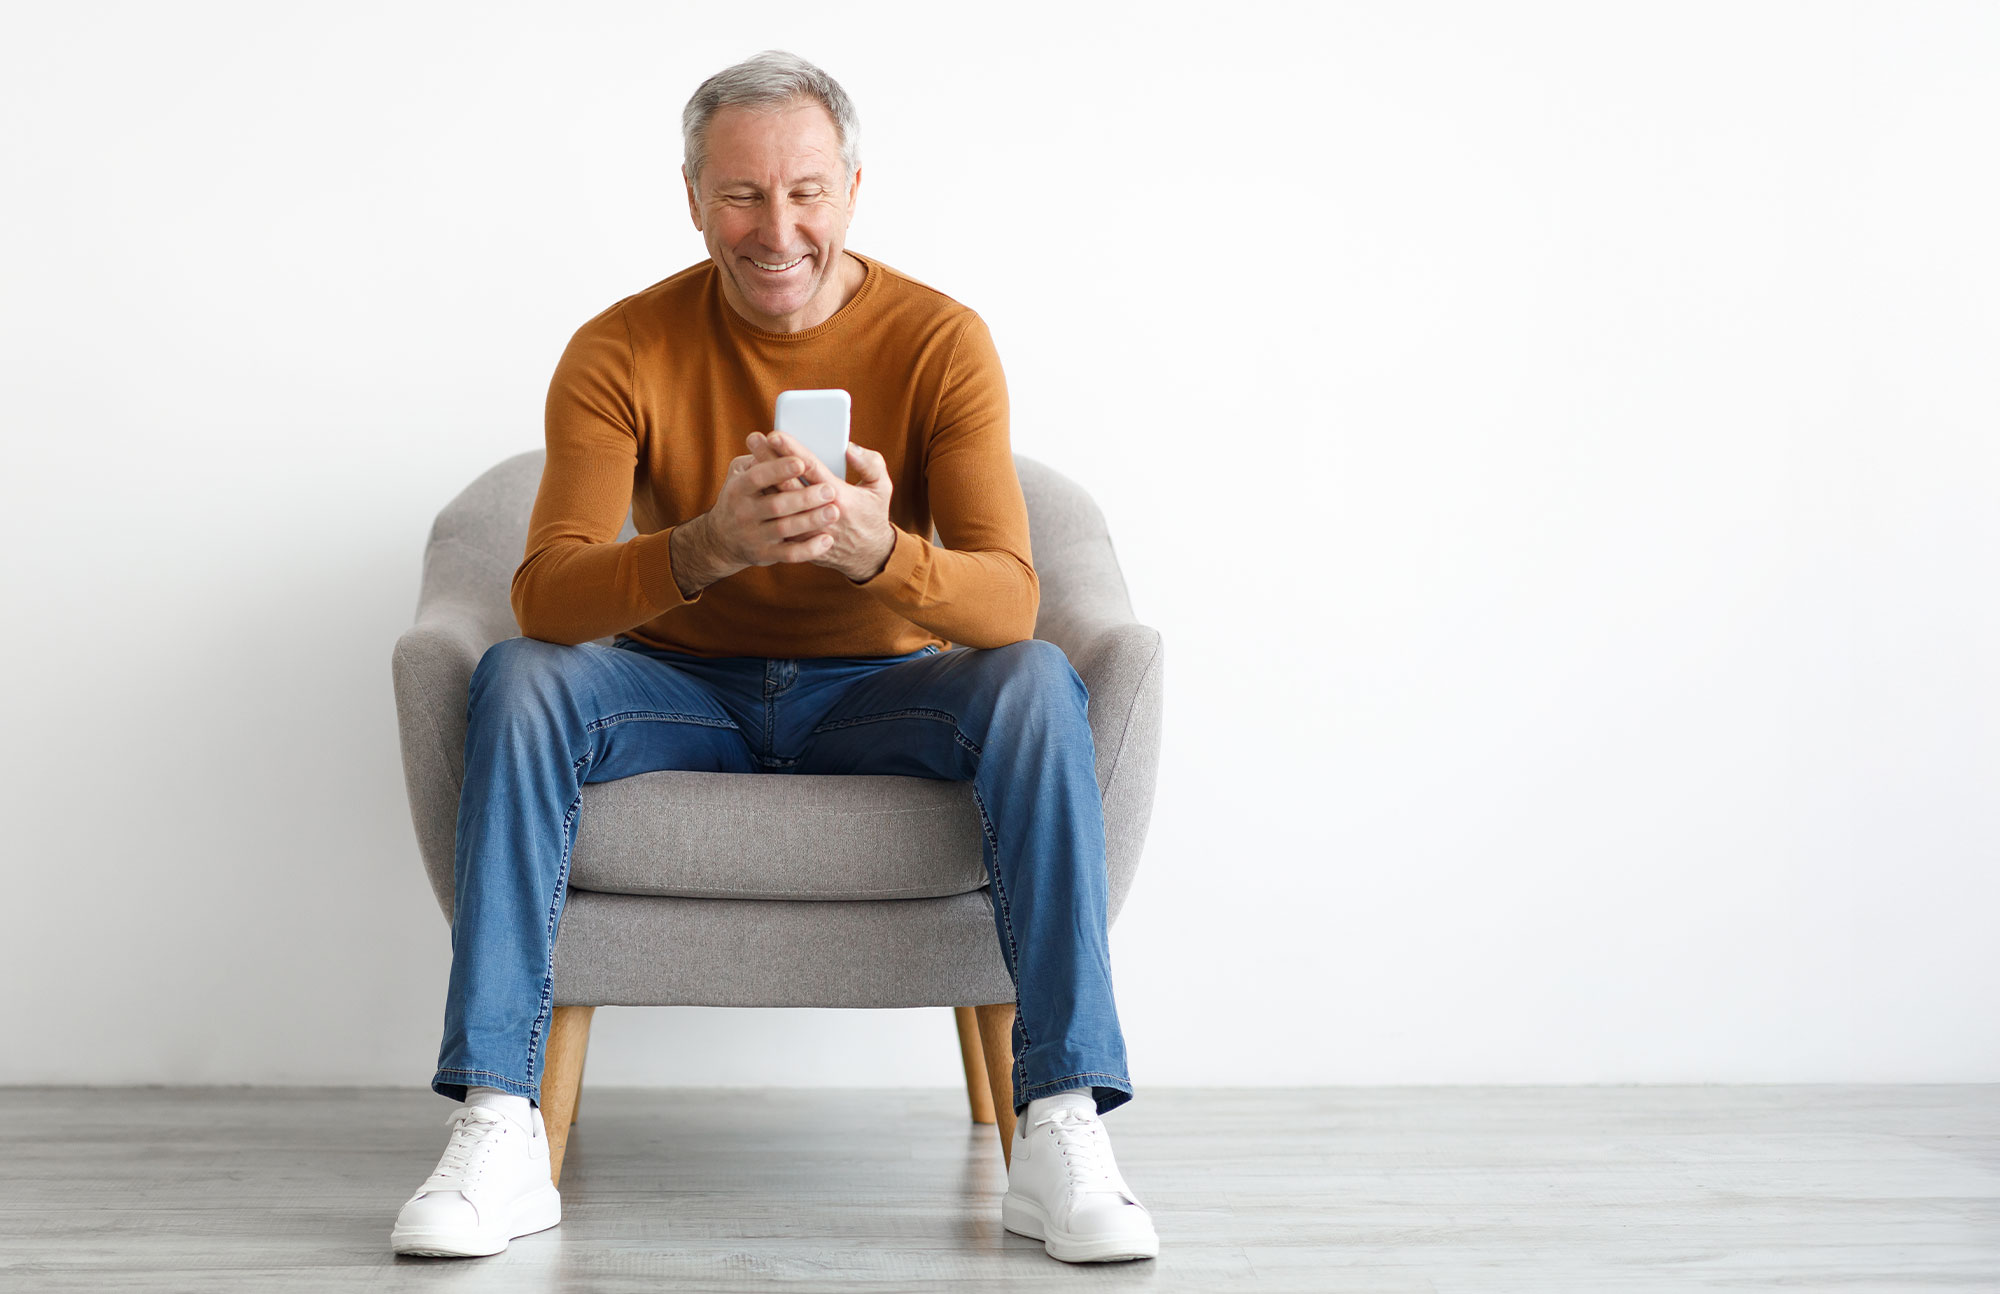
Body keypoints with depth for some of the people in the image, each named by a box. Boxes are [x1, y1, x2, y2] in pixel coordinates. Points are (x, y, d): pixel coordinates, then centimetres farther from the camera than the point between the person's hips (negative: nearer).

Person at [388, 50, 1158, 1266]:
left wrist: (877, 550, -43)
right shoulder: (621, 353, -10)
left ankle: (1061, 1133, -31)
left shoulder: (940, 341, -11)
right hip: (687, 695, 1)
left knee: (1037, 682, -29)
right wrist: (708, 547, -42)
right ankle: (498, 1131, -29)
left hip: (878, 694, 0)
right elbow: (545, 594, -22)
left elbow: (1010, 600, -21)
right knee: (517, 678, -27)